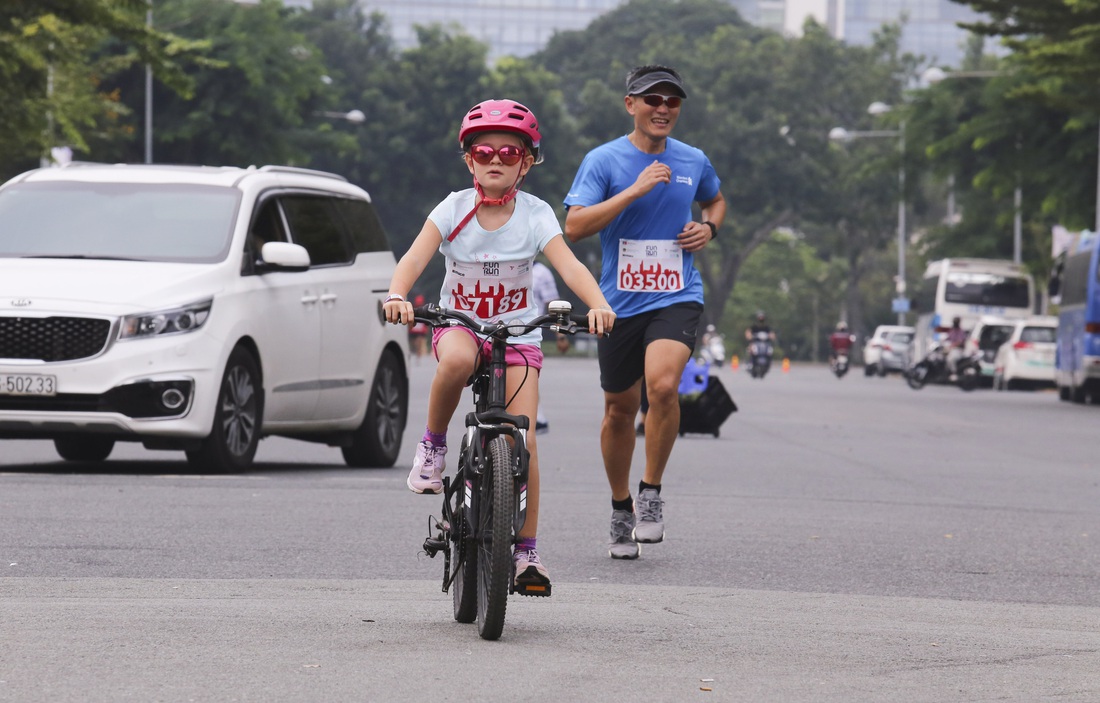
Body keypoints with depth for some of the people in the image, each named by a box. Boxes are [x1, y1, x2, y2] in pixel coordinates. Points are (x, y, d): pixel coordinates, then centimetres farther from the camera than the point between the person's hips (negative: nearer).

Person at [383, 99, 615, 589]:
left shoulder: (535, 214, -8)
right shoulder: (454, 209, -8)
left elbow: (569, 266, -20)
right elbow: (415, 257, -20)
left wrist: (598, 304, -40)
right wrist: (397, 295, -41)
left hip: (517, 333, 1)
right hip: (459, 324, -1)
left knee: (522, 440, -10)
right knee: (457, 359, -39)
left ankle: (526, 549, 2)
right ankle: (433, 443, -14)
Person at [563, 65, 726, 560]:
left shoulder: (693, 162, 5)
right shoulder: (603, 161, -5)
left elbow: (716, 201, 27)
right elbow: (574, 226, -16)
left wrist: (708, 228, 5)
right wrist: (635, 190, -22)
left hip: (677, 297, 0)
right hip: (620, 301, 0)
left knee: (662, 384, -25)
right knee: (620, 409, 10)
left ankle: (651, 494, -9)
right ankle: (621, 510, 31)